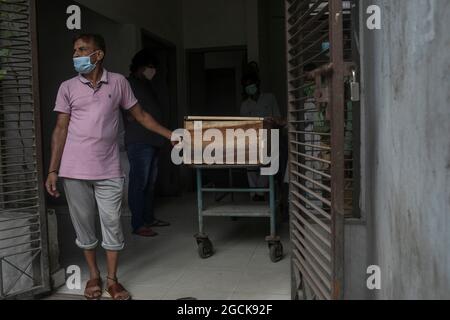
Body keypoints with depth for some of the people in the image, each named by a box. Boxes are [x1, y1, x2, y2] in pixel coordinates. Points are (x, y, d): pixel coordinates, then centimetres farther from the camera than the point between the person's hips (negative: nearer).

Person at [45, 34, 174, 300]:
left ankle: (112, 279, 18)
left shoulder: (118, 82, 2)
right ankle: (94, 275, 28)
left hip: (108, 170, -1)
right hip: (74, 170, 1)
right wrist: (53, 171, 0)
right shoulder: (68, 88, 3)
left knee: (112, 224, 2)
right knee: (84, 224, 10)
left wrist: (171, 135, 6)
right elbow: (61, 130, 4)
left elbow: (140, 115, 10)